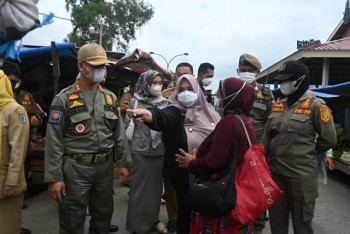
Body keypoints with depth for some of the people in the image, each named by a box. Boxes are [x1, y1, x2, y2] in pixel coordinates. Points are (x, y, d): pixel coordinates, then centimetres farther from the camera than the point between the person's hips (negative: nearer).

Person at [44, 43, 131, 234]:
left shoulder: (110, 98, 8)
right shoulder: (64, 99, -7)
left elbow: (119, 134, 11)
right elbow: (54, 141, -9)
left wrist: (123, 163, 6)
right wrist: (54, 177, -12)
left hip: (105, 167, 5)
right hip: (75, 168, -4)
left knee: (104, 217, 18)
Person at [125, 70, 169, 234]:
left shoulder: (165, 103, 5)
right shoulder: (135, 102, -3)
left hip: (160, 151, 3)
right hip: (140, 151, -3)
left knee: (156, 186, 14)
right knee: (139, 188, 5)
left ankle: (154, 219, 31)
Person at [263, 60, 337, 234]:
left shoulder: (315, 106, -10)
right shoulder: (276, 105, 7)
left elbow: (329, 139, -7)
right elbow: (267, 137, 11)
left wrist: (307, 153, 3)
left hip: (301, 174, -5)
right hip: (274, 172, 5)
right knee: (276, 219, 18)